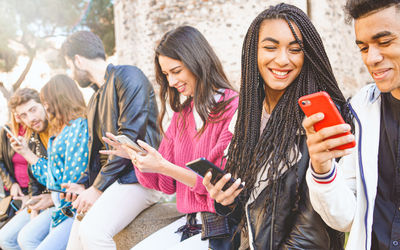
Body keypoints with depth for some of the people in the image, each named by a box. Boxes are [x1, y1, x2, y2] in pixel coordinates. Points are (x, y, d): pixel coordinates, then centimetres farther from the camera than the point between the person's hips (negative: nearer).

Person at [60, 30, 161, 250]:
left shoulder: (127, 76, -6)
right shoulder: (95, 100, 23)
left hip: (138, 177, -9)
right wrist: (83, 184, 7)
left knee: (92, 231, -31)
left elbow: (130, 136, -16)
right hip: (108, 178, 9)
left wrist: (98, 187, -16)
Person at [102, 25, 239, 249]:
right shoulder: (182, 113, 12)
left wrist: (163, 166, -19)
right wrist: (135, 156, -5)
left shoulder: (233, 108, -13)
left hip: (221, 230, -7)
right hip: (190, 222, 7)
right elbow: (167, 184, 13)